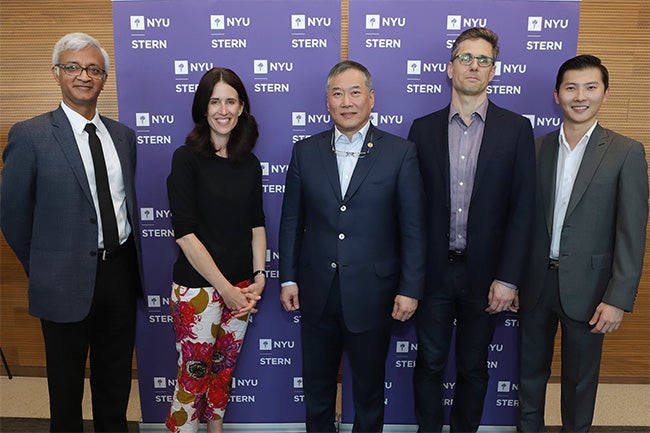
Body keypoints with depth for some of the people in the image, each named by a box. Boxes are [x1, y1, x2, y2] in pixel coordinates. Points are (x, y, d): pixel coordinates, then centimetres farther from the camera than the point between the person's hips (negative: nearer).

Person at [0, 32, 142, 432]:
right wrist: (42, 269, 2)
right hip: (68, 280, -4)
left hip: (121, 269, 4)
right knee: (66, 381, 16)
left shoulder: (123, 135, 5)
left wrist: (129, 258, 6)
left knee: (116, 376, 21)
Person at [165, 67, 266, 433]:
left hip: (241, 284, 5)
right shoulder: (187, 159, -9)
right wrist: (225, 288, -14)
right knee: (194, 375, 7)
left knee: (225, 367, 18)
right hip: (198, 286, -4)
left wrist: (259, 276, -2)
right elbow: (185, 232, -13)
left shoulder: (250, 163, 6)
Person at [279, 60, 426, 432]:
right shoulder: (306, 152, 2)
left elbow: (413, 228, -5)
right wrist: (288, 279, 4)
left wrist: (410, 289, -7)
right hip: (317, 293, 3)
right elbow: (292, 220, 6)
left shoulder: (400, 152, -5)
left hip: (372, 294, -2)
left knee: (369, 388, 17)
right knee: (316, 386, 19)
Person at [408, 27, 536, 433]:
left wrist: (508, 278, -9)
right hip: (433, 270, 1)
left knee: (473, 367, 15)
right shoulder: (423, 128, 3)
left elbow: (522, 208, -4)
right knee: (429, 363, 13)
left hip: (483, 272, 0)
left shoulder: (516, 129, -1)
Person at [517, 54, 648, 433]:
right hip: (535, 282, 3)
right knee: (531, 369, 17)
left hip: (585, 287, -2)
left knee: (580, 377, 15)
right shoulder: (536, 148, 3)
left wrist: (619, 299, -13)